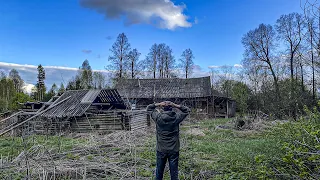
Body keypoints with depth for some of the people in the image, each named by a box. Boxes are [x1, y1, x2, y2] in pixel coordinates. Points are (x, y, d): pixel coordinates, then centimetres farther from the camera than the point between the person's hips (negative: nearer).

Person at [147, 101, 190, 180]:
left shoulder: (158, 117, -10)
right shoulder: (176, 117, -10)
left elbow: (149, 108, 5)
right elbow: (187, 110, 6)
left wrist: (158, 104, -10)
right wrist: (176, 105, -7)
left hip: (161, 150, 0)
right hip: (174, 150, 0)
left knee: (159, 171, 14)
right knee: (174, 172, 9)